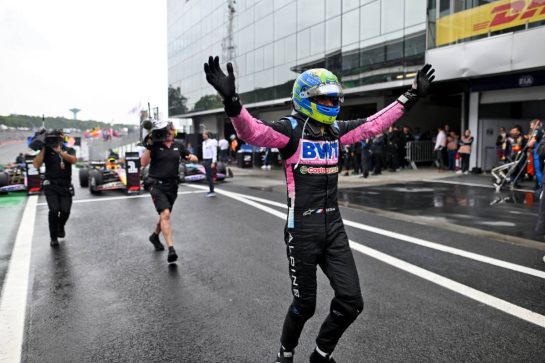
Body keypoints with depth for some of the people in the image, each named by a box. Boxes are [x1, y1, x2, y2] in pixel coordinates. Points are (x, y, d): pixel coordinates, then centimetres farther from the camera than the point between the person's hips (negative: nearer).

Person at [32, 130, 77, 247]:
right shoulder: (46, 151, 5)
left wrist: (59, 151, -25)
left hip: (65, 186, 1)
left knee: (65, 210, -6)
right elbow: (36, 165, -9)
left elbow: (73, 160, -13)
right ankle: (53, 238, 2)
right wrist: (43, 148, -10)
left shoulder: (69, 150, 8)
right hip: (51, 185, -1)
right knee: (54, 210, -13)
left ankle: (60, 227, 29)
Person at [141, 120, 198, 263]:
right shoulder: (155, 146, -4)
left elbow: (194, 158, 15)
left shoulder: (178, 145, 8)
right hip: (157, 185, -5)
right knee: (165, 214, -21)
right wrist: (148, 146, -19)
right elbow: (143, 163, -11)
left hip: (172, 186, 5)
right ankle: (171, 249, -24)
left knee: (164, 215, 19)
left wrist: (192, 157, -9)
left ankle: (155, 236, 47)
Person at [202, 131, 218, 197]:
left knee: (210, 177, -10)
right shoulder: (204, 142, 15)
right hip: (205, 160, 8)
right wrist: (203, 160, 13)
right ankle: (211, 190, 13)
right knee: (208, 177, 8)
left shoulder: (212, 142, -10)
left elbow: (214, 153, -13)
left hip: (210, 161, -8)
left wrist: (213, 162, -18)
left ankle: (212, 191, -6)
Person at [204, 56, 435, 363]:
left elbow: (375, 123, 19)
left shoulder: (336, 130, 9)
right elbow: (253, 131, -27)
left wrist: (411, 97, 22)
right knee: (305, 304, 9)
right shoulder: (291, 128, -10)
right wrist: (231, 100, -44)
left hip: (334, 226, 6)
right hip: (303, 230, -6)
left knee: (351, 302, 8)